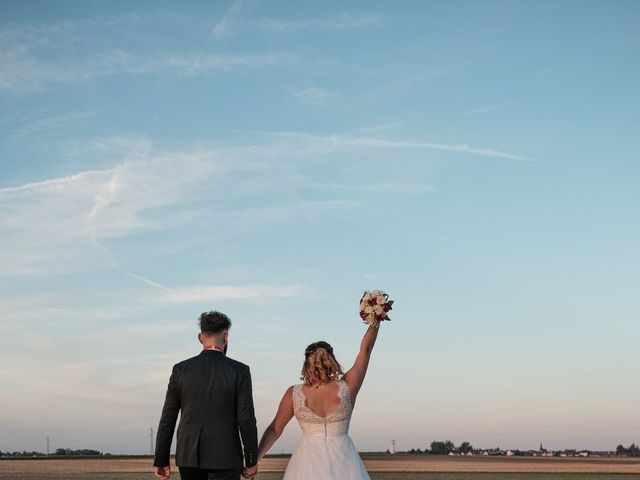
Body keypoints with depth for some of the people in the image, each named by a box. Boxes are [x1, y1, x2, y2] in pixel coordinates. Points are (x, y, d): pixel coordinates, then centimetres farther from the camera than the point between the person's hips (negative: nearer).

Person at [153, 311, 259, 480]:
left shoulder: (180, 370, 0)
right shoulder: (239, 371, -7)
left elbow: (168, 419, 1)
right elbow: (246, 420, -8)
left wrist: (161, 461, 8)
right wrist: (252, 461, 1)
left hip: (190, 455, 3)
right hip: (225, 457, -3)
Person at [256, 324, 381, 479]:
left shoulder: (294, 393, -8)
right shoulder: (347, 388, -8)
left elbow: (274, 430, -1)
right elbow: (365, 349, 2)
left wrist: (254, 460, 7)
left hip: (309, 459, 0)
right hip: (343, 460, 0)